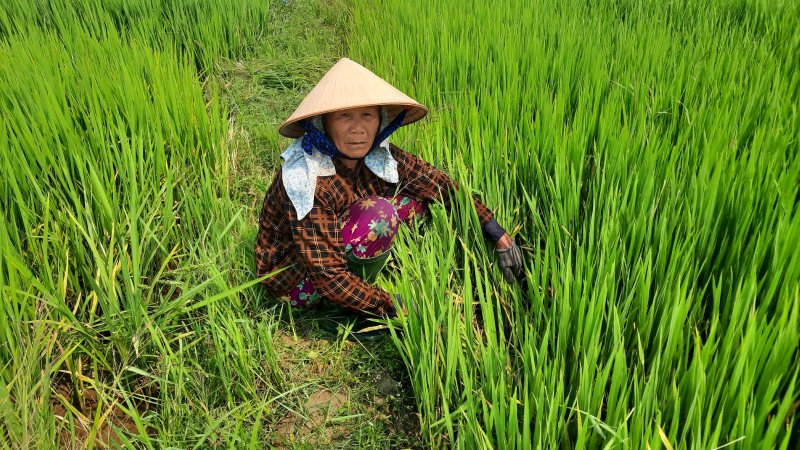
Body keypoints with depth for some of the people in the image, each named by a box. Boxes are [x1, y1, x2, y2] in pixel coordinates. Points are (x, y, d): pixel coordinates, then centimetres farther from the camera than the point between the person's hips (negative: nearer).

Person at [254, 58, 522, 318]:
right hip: (295, 279, -6)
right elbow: (327, 277, -31)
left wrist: (498, 235, -5)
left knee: (415, 195, -4)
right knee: (378, 213, -30)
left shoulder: (379, 156, -13)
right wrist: (394, 308, -27)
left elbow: (443, 187, -4)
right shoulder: (308, 182, -32)